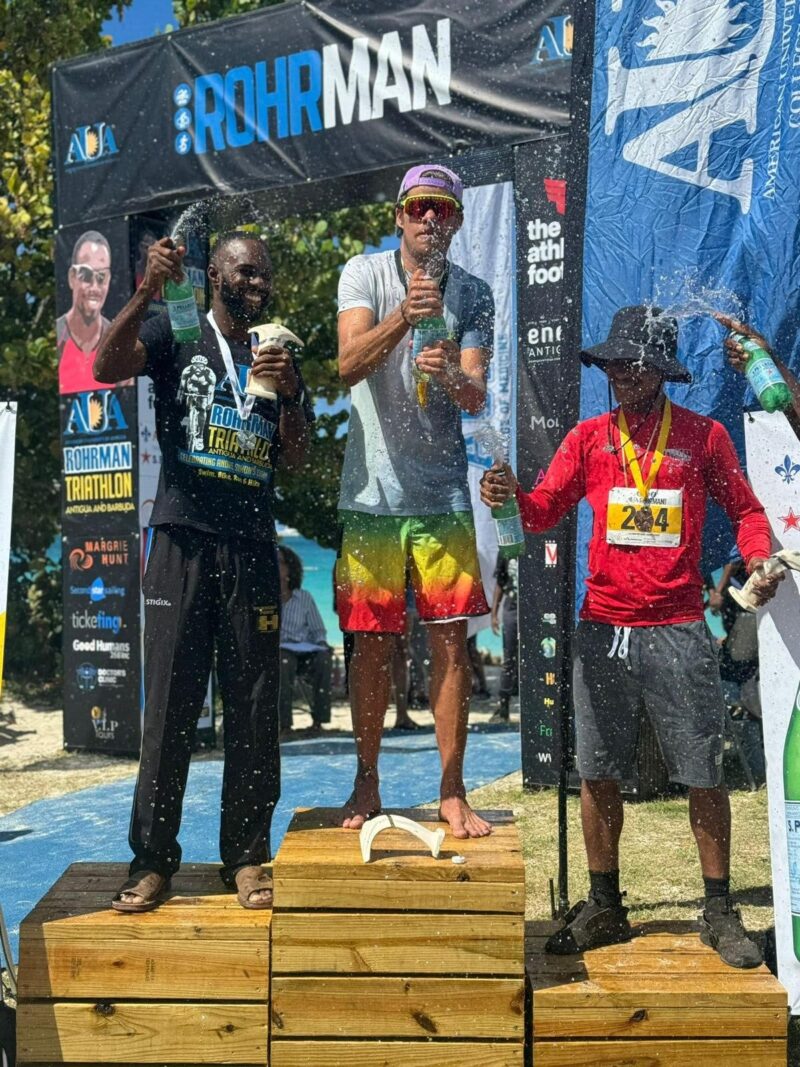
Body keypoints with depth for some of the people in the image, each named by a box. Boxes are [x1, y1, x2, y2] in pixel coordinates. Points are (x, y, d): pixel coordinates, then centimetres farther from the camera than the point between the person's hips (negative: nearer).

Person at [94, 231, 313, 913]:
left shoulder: (279, 357, 18)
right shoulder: (176, 336, 10)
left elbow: (296, 459, 10)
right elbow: (108, 367, -10)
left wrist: (288, 394, -7)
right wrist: (147, 292, -22)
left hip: (252, 547, 3)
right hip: (183, 540, -3)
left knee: (254, 707, 2)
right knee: (170, 702, -3)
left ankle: (246, 854, 10)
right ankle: (153, 859, 5)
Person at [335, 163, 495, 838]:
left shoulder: (474, 296, 6)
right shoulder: (365, 274, 1)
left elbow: (477, 397, -4)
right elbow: (349, 365, -15)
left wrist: (450, 378, -27)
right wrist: (404, 317, -31)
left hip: (445, 493, 2)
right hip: (373, 491, -1)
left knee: (452, 641, 2)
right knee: (372, 645, 6)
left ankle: (453, 792, 14)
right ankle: (367, 786, 22)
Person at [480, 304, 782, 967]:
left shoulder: (703, 435, 5)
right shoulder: (589, 437, 8)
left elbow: (745, 509, 11)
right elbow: (545, 510, 0)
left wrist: (759, 560, -8)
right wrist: (510, 495, -21)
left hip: (679, 631, -2)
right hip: (603, 631, 2)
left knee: (704, 773, 4)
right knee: (598, 773, 8)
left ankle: (720, 911, 21)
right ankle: (604, 907, 24)